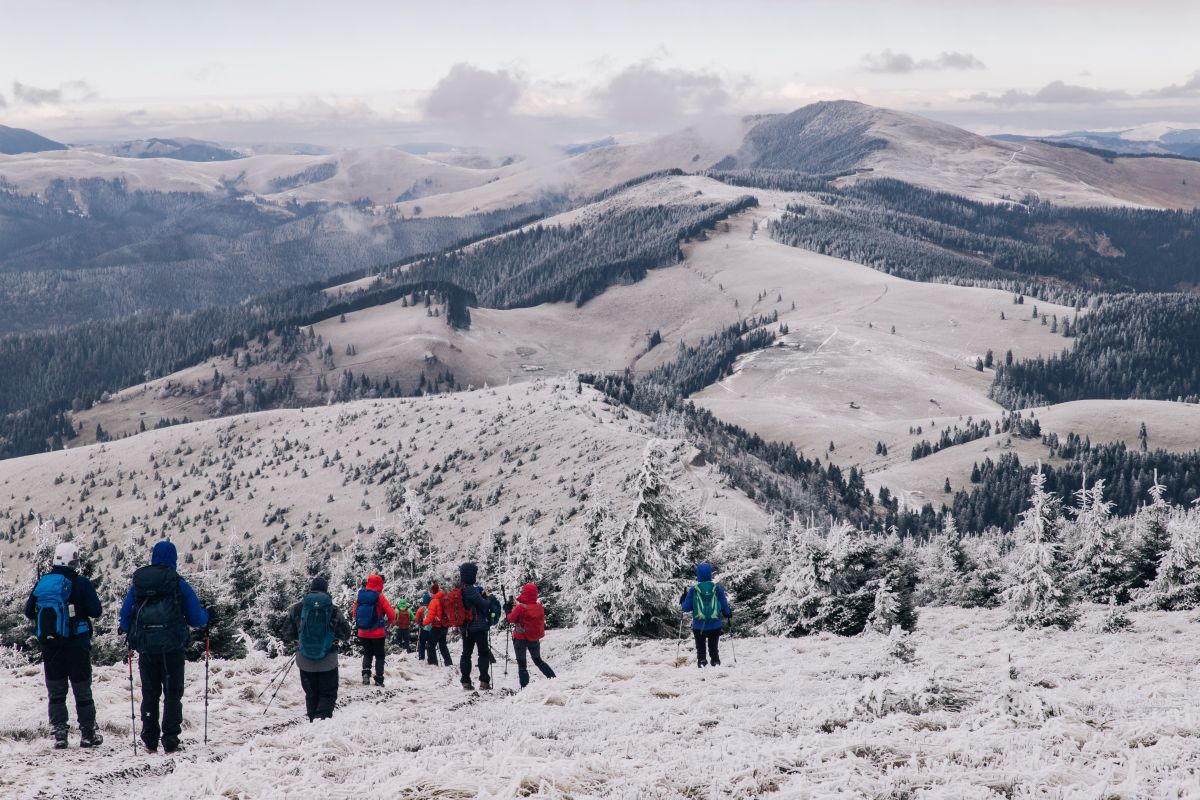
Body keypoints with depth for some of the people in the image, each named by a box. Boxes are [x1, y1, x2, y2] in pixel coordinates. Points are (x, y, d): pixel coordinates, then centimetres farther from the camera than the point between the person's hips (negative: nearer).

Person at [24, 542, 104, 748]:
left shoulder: (42, 582, 1)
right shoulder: (81, 583, -12)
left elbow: (29, 611, 6)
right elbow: (96, 611, -12)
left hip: (48, 645, 3)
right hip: (76, 645, -3)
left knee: (55, 692, 13)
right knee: (82, 690, 7)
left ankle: (59, 733, 9)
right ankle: (88, 733, 10)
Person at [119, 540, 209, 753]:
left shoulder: (137, 583, 5)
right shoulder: (179, 584, -3)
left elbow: (125, 615, 9)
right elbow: (196, 619, 1)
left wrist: (125, 629, 30)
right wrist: (208, 615, 23)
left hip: (145, 647, 3)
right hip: (172, 646, -3)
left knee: (149, 694, 13)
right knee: (173, 694, 6)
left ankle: (150, 742, 13)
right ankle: (170, 742, 1)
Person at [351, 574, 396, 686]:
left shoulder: (360, 595, -1)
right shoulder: (379, 597, -13)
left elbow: (354, 613, 7)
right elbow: (391, 614, -13)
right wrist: (388, 623, 7)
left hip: (363, 633, 3)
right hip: (378, 633, -3)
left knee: (367, 653, 21)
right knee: (379, 656, 11)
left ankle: (366, 672, -1)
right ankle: (379, 680, 10)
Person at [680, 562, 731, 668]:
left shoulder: (693, 590, -8)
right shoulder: (717, 588, -5)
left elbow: (686, 607, -2)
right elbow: (724, 605, 3)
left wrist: (682, 602, 20)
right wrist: (728, 614, 24)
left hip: (699, 626, -1)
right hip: (715, 625, 1)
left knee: (700, 649, 10)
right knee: (713, 647, 15)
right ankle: (715, 663, 12)